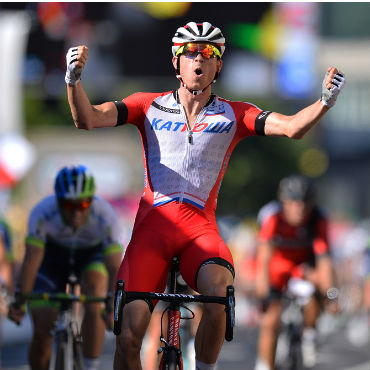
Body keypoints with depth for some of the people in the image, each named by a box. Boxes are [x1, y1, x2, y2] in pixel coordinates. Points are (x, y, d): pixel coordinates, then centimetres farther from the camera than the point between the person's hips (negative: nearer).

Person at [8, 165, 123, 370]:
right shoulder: (42, 213, -34)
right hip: (54, 254, 0)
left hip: (92, 255, 0)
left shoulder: (105, 216, -35)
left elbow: (114, 268, -39)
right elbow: (32, 259, -38)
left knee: (94, 305, -31)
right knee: (42, 331, -9)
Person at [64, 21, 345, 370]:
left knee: (219, 292, -33)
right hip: (152, 226, 0)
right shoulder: (150, 106, 10)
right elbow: (87, 119, -1)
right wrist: (73, 80, -21)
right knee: (129, 337, -15)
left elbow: (292, 127, -3)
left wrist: (325, 101, -22)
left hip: (200, 229, 0)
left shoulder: (234, 116, 10)